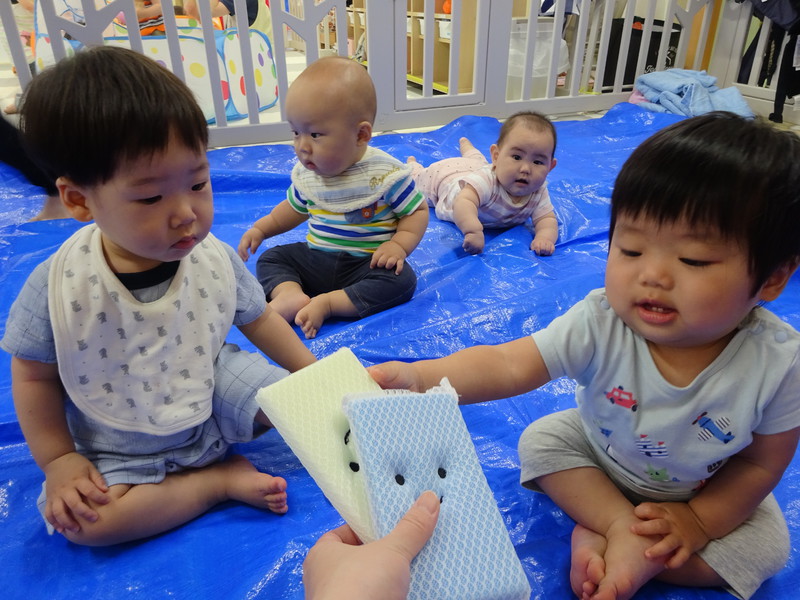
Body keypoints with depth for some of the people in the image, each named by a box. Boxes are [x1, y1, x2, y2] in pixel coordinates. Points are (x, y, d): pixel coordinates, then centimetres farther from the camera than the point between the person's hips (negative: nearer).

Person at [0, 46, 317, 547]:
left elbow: (258, 320, -1)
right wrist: (59, 460, -8)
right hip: (117, 449, 0)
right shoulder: (57, 289, -24)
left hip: (213, 393, 1)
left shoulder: (216, 260, -18)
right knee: (85, 519, -20)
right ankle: (222, 480, -7)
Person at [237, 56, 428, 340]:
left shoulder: (387, 173, -16)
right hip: (316, 259, 5)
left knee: (402, 280, -30)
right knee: (270, 258, -2)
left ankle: (326, 303, -31)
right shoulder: (305, 173, 1)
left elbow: (417, 211, -7)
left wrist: (398, 245, -23)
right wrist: (261, 228, 14)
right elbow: (295, 208, 21)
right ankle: (290, 294, -30)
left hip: (367, 262, -5)